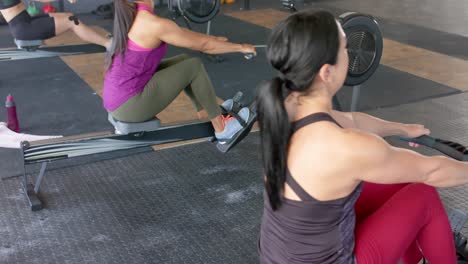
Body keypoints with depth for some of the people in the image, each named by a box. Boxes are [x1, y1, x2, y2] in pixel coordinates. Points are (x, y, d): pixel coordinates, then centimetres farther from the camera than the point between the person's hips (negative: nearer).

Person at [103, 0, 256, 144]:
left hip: (117, 100, 9)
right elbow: (203, 45, -8)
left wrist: (213, 38, 31)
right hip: (129, 105, -9)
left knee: (184, 61, 17)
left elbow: (180, 33, 21)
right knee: (194, 67, -2)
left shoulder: (131, 14, 7)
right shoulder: (154, 24, -20)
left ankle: (204, 112, 31)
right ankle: (222, 129, 11)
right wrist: (240, 47, 7)